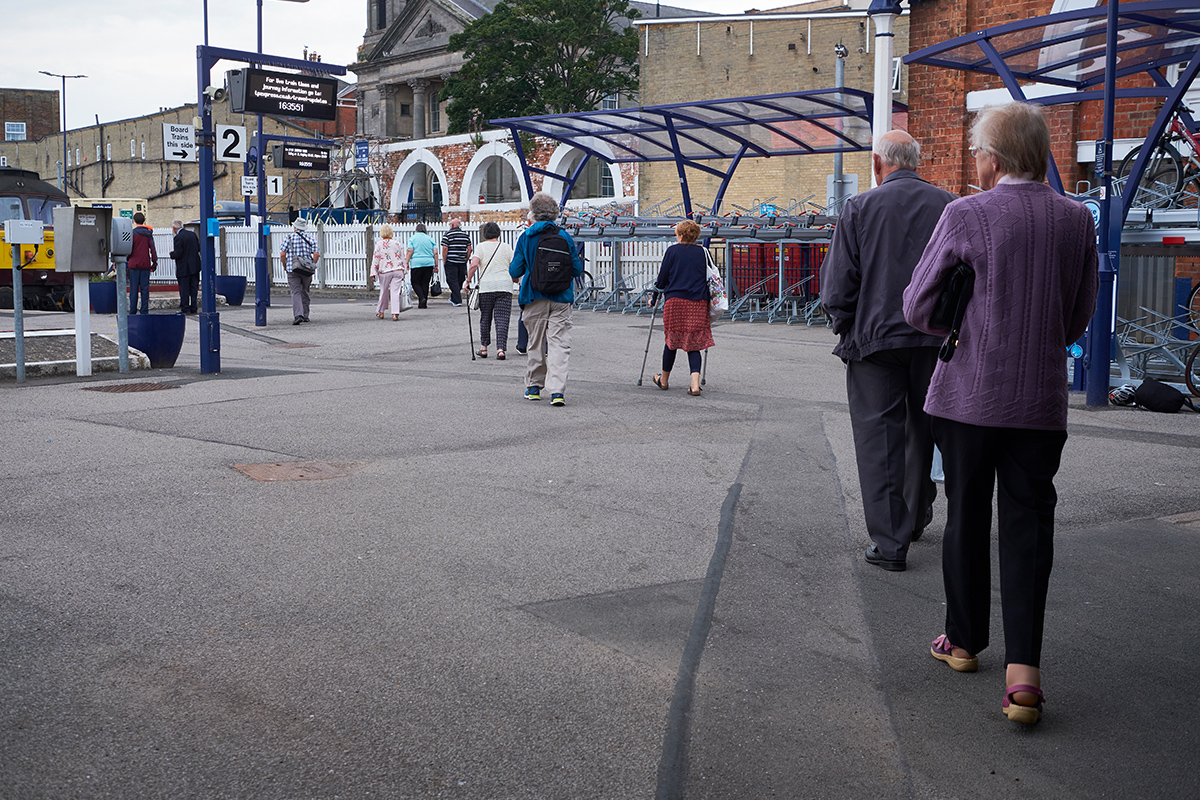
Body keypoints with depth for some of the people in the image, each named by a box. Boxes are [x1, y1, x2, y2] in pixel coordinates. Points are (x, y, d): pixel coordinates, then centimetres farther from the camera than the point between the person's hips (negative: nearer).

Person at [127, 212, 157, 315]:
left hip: (134, 264, -3)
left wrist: (126, 260, 11)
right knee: (145, 288, 4)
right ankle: (144, 311, 2)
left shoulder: (132, 233, -5)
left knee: (134, 289, 1)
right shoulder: (148, 233, 4)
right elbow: (152, 249, 3)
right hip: (146, 265, 3)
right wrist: (154, 263, 8)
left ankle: (133, 311, 1)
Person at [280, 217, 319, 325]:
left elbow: (282, 254, -6)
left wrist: (285, 266, 9)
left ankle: (298, 315, -22)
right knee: (305, 292, 16)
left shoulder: (289, 237, 0)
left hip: (293, 270, -2)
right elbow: (316, 254, -4)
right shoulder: (310, 238, 6)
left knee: (296, 293, -5)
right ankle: (305, 315, 20)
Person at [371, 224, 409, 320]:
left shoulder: (379, 244, -2)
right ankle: (395, 313, -12)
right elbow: (402, 257, 10)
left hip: (385, 272, -1)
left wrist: (373, 273, -2)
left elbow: (376, 259, -5)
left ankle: (380, 311, 29)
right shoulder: (396, 243, 6)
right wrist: (405, 271, 17)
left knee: (384, 292, 14)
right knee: (395, 292, -3)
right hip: (398, 270, 1)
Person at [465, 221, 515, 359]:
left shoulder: (481, 247, 4)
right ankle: (500, 349, -11)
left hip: (486, 286, -1)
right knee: (502, 319, -1)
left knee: (485, 318, 13)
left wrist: (468, 280, 0)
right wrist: (514, 280, 25)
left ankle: (483, 347, 19)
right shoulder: (507, 248, 10)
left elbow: (474, 265, -10)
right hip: (505, 286, 1)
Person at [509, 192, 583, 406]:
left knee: (536, 343, 13)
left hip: (535, 298, 0)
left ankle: (534, 387, 23)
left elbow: (515, 271, -3)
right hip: (561, 299, 0)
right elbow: (577, 269, 2)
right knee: (559, 343, -3)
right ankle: (557, 391, -14)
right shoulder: (565, 236, -1)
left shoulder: (526, 237, -3)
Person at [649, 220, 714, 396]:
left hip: (675, 300, -2)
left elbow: (662, 278, 3)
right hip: (699, 302, 2)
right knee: (694, 343, 4)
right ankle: (695, 383, -12)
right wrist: (705, 298, 22)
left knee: (672, 340, 12)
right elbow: (706, 278, 12)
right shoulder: (701, 252, 9)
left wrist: (654, 299, 14)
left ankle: (664, 380, 26)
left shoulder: (673, 251, 2)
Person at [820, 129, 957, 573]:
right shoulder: (949, 207, 2)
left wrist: (846, 328, 9)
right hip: (936, 340, 3)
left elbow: (836, 285, -6)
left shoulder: (859, 208, -4)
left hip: (875, 338, -3)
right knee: (924, 429, 19)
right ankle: (917, 518, 35)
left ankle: (890, 541, 3)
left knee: (879, 437, 3)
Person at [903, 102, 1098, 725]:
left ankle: (964, 640, 28)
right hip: (1041, 399, 2)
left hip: (968, 393, -2)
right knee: (1027, 525, 4)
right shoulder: (1077, 219, 1)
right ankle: (1023, 670, -5)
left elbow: (918, 306, -4)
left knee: (966, 519, 13)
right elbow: (1080, 316, 10)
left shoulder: (966, 216, -10)